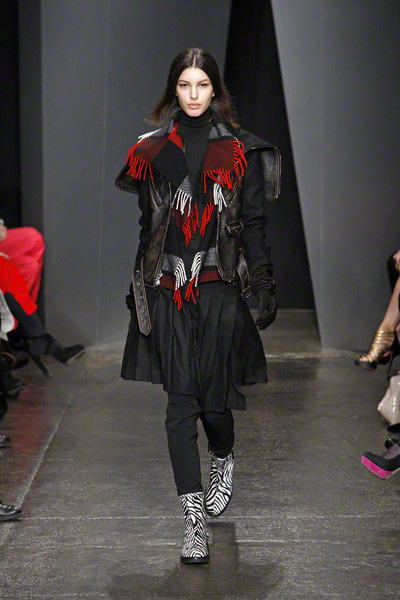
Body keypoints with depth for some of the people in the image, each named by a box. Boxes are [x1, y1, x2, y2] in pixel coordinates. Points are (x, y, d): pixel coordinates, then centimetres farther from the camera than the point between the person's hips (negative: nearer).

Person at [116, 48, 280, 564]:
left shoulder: (239, 152, 4)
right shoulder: (151, 150, 10)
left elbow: (254, 224, 5)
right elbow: (146, 225, 14)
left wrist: (265, 286, -1)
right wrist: (138, 289, 13)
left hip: (220, 288, -1)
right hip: (167, 290, 1)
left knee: (214, 396, 2)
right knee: (180, 401, -3)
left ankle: (223, 463, 38)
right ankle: (194, 519, 1)